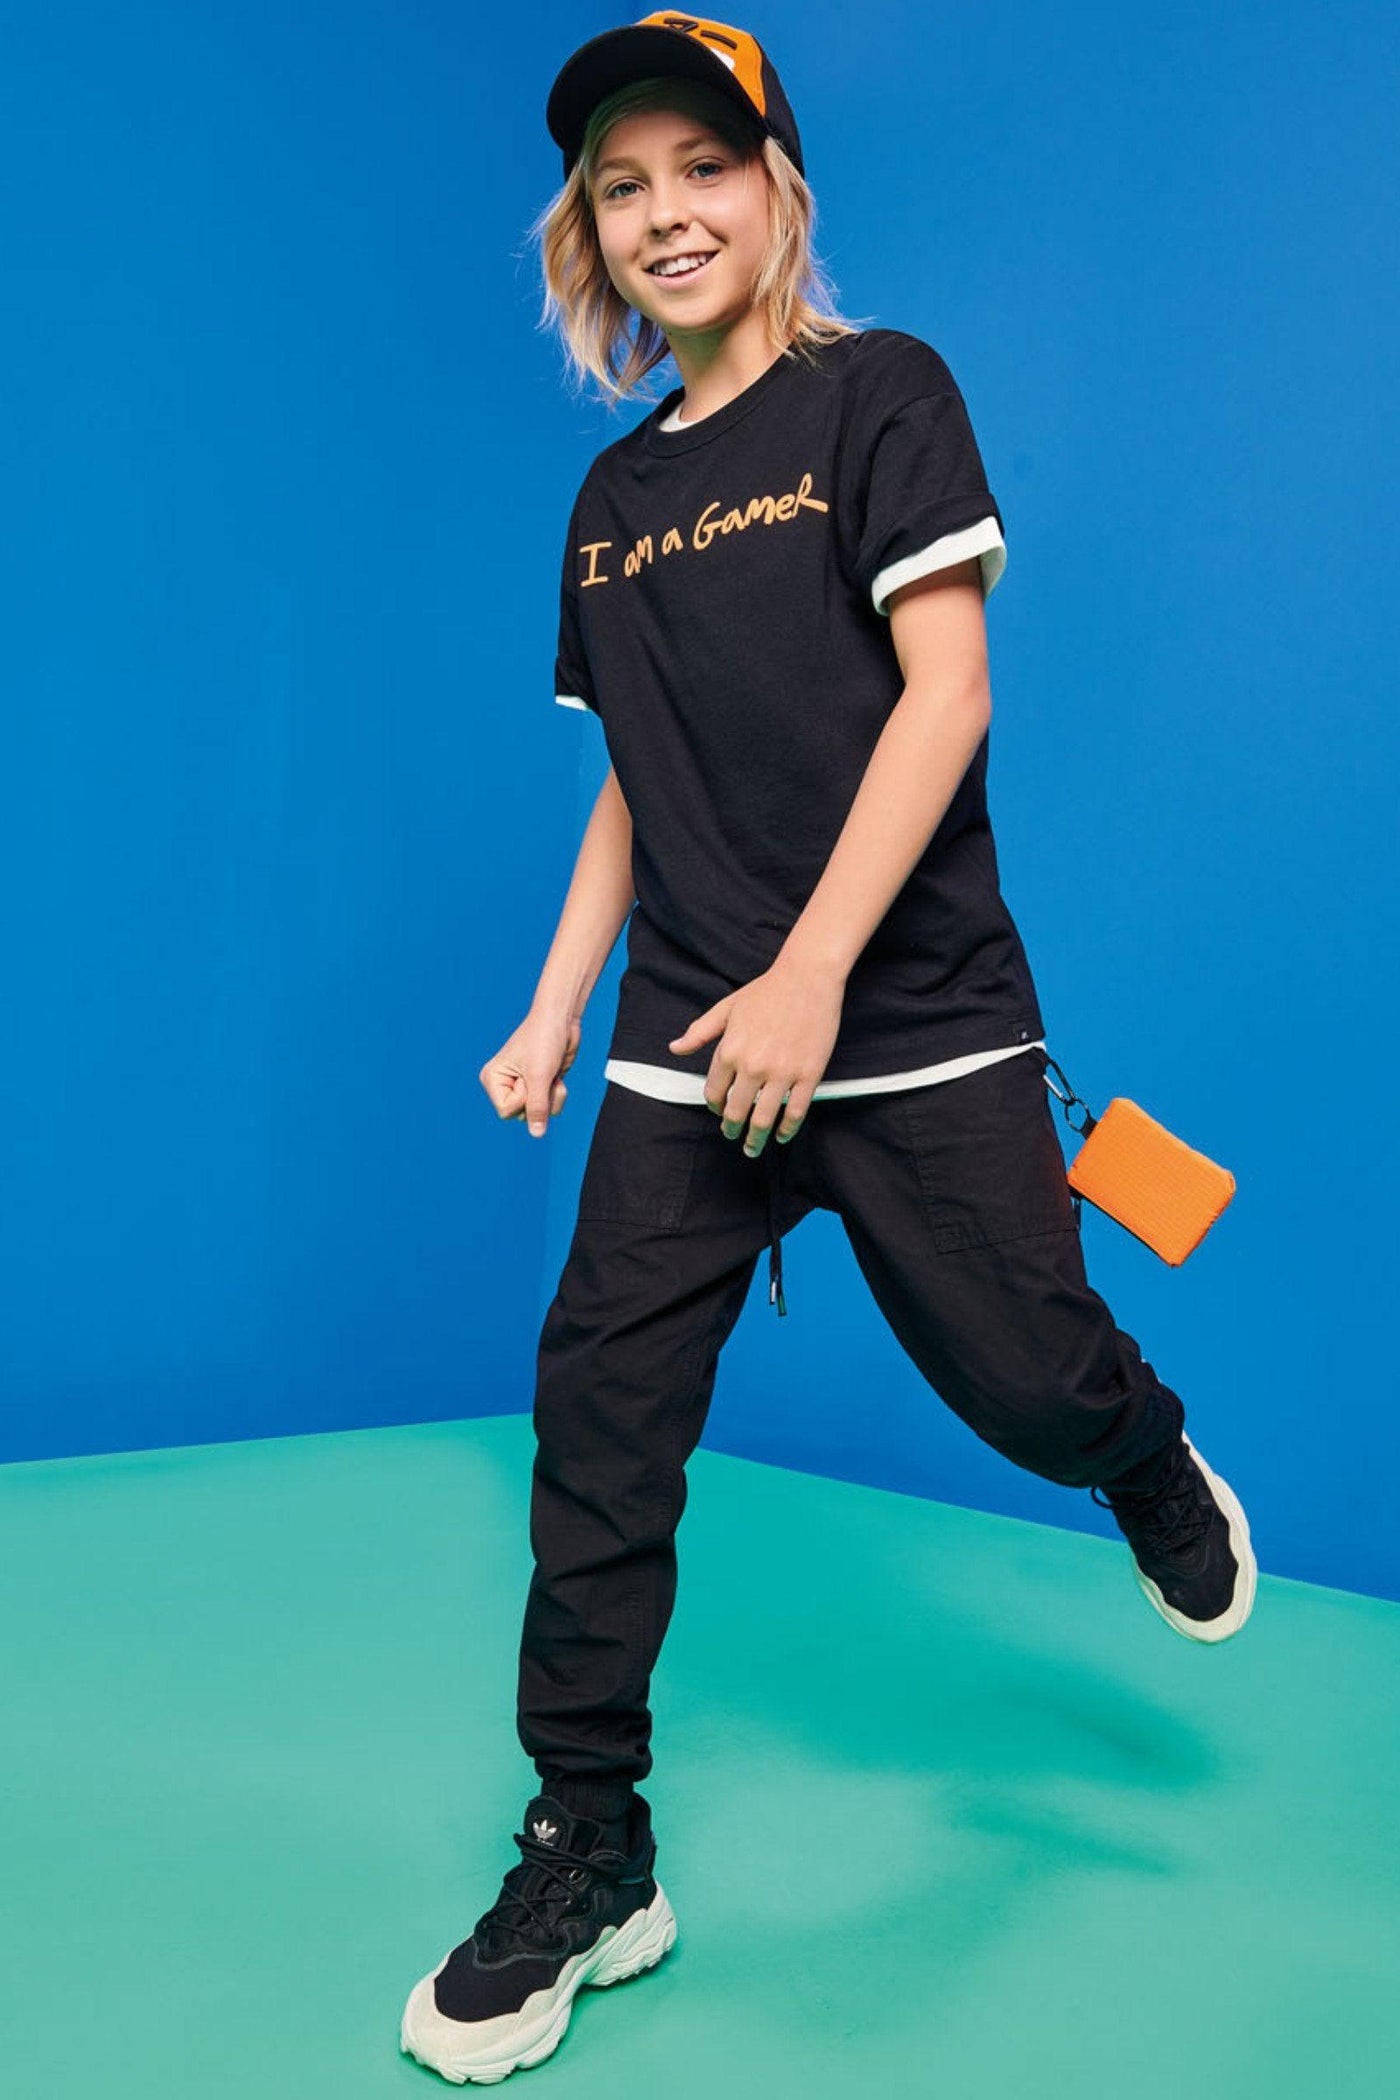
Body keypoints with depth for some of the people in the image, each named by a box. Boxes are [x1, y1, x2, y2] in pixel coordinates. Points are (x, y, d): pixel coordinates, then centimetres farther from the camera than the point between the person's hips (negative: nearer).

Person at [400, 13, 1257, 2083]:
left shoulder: (879, 393, -1)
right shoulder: (615, 492, 15)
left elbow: (946, 691, -11)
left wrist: (812, 974, -18)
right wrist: (558, 1007, 10)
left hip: (916, 1027, -4)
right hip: (685, 1054, 5)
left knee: (1024, 1383, -3)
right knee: (596, 1430, -1)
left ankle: (1151, 1462, 36)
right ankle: (590, 1868, 14)